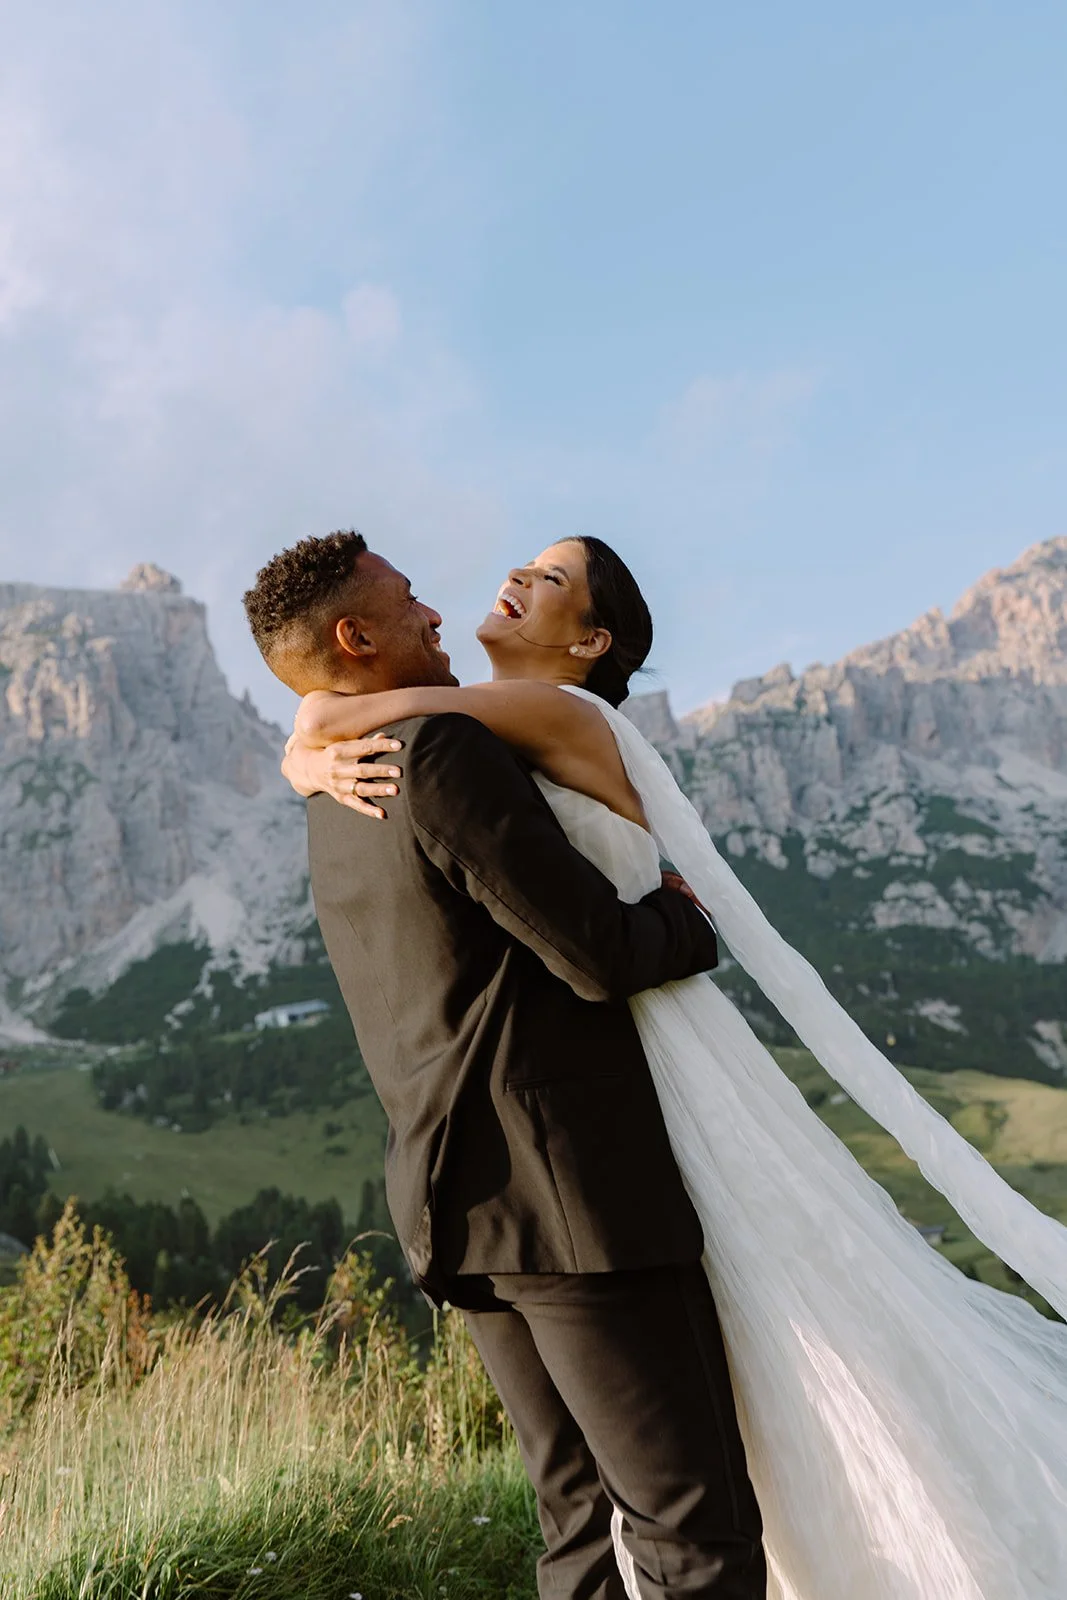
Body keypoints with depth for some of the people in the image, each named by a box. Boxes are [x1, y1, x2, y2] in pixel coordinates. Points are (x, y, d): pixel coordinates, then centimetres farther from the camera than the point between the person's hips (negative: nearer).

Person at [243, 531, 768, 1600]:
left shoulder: (332, 809, 17)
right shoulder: (443, 753, -14)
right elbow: (599, 955, -17)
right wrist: (683, 915, 2)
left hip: (462, 1206, 10)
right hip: (571, 1190, -10)